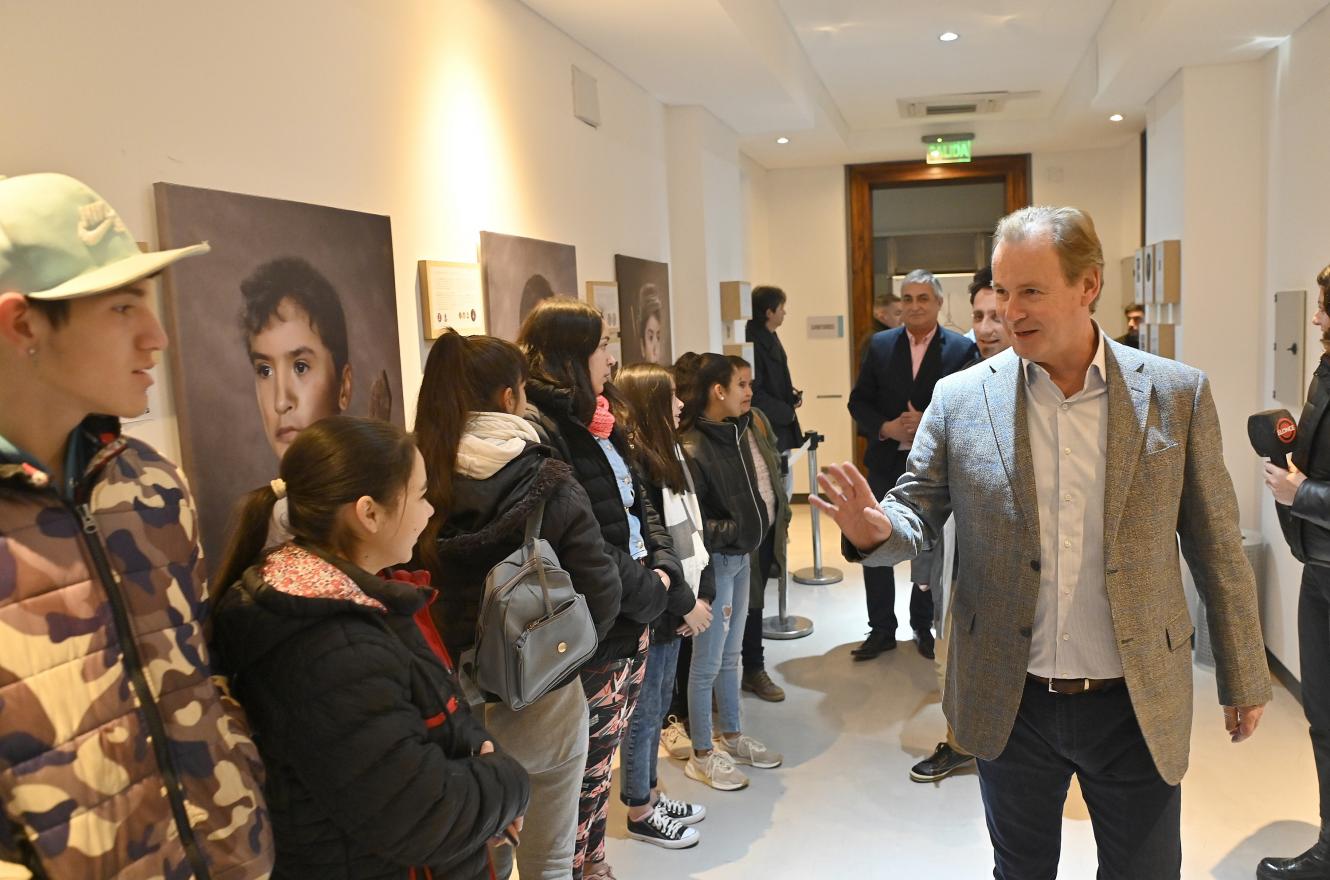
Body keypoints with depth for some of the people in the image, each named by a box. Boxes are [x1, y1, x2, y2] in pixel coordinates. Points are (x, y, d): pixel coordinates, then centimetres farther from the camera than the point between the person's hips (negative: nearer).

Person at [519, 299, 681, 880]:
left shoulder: (596, 424, 11)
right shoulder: (536, 432, -20)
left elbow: (638, 505, 15)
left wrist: (663, 566, -2)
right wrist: (647, 593, -15)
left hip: (630, 620, 9)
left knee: (603, 758, 22)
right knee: (584, 770, 7)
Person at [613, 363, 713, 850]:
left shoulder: (663, 451, 9)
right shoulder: (632, 460, -20)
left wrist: (691, 596, 4)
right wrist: (685, 602, -15)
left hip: (668, 602, 9)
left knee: (659, 704, 19)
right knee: (645, 709, 6)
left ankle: (650, 793, 34)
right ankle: (640, 813, 22)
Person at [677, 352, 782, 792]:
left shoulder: (735, 432, 4)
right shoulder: (692, 449, -20)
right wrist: (703, 586, -19)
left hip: (741, 558, 8)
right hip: (714, 563, -8)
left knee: (731, 655, 20)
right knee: (708, 662, 6)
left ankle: (732, 737, 36)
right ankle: (702, 755, 22)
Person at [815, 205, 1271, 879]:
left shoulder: (1177, 394, -5)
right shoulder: (961, 398, -6)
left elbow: (1216, 545, 1)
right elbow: (919, 509, -1)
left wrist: (1243, 677, 7)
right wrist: (874, 528, -25)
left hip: (1138, 705, 0)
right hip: (1011, 704, 1)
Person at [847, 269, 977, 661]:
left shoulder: (962, 349, -5)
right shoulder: (880, 345, 2)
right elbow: (859, 401, 3)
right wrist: (884, 427, -13)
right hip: (885, 462, 2)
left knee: (929, 550, 12)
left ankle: (923, 626, 29)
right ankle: (881, 629, 20)